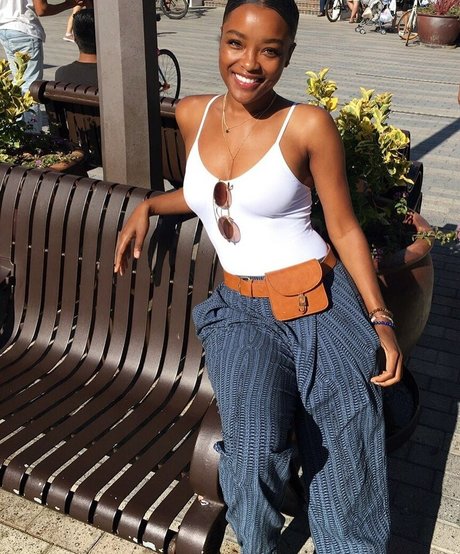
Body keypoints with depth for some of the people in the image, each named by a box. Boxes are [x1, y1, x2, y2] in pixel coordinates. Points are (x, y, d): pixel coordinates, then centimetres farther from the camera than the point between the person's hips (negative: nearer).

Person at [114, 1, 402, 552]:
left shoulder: (308, 124, -7)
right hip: (239, 309, 2)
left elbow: (345, 229, -1)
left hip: (320, 304, -2)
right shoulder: (192, 114, 6)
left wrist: (380, 320, -5)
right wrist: (147, 206, 8)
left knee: (345, 466, -3)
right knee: (256, 445, -22)